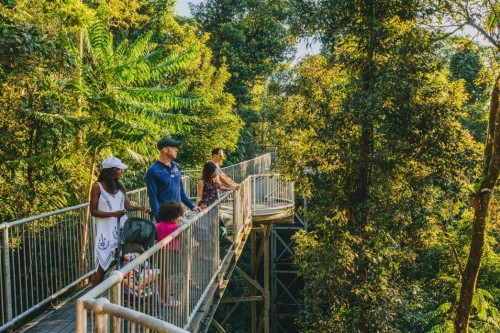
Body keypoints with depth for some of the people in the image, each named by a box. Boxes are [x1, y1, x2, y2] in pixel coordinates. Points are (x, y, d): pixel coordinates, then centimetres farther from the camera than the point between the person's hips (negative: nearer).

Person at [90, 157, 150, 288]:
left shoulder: (120, 186, 8)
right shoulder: (98, 187, -8)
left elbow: (127, 205, 8)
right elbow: (93, 211, -7)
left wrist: (140, 207, -11)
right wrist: (112, 214, -18)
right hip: (106, 229, -5)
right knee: (103, 265, -1)